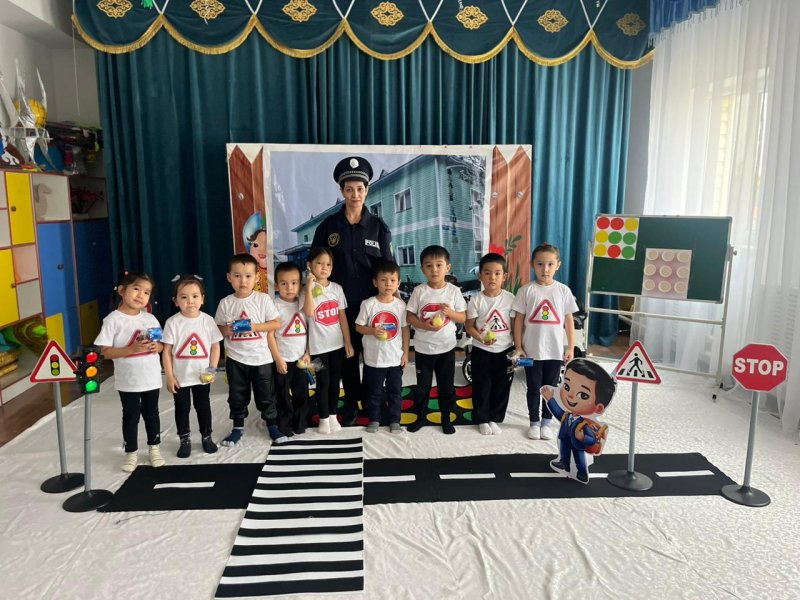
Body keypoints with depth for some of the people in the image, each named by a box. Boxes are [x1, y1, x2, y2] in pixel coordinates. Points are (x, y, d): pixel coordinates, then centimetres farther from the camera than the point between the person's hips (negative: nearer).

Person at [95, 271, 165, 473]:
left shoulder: (150, 319, 1)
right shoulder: (113, 320, -11)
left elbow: (161, 345, 8)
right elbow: (105, 352, -15)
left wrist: (156, 346, -15)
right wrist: (131, 349, -26)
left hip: (151, 378, 3)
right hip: (128, 381, -3)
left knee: (151, 414, 17)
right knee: (131, 416, 10)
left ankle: (154, 448, 33)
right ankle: (131, 452, 27)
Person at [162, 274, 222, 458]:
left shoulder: (207, 320, -8)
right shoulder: (172, 322, -12)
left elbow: (215, 346, -1)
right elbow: (167, 351, -8)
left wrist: (212, 369, -8)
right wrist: (169, 377, -9)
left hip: (202, 376, 1)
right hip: (180, 377, -1)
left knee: (203, 407, 15)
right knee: (182, 409, 12)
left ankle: (206, 437, 32)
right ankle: (185, 440, 29)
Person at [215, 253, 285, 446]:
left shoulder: (263, 299, -8)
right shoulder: (225, 303, -4)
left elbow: (276, 323, -6)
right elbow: (218, 329, 5)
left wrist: (255, 326, -19)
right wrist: (228, 329, -17)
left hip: (261, 357, -1)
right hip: (235, 359, 1)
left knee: (266, 395, 11)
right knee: (237, 396, 14)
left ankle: (272, 425, 27)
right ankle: (238, 428, 30)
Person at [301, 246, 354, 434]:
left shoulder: (337, 288, 2)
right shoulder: (308, 290, -9)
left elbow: (342, 317, 5)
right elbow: (308, 312, -28)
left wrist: (348, 342, 4)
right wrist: (309, 286, -29)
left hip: (337, 344, 4)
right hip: (319, 346, -4)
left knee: (335, 380, 13)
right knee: (323, 381, 4)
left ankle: (333, 416, 27)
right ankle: (324, 418, 19)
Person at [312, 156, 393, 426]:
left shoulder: (378, 226, 1)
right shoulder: (328, 226, 1)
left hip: (373, 302, 0)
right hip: (341, 303, 0)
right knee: (347, 355, 10)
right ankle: (351, 403, 26)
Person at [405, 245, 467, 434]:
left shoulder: (454, 291, -5)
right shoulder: (419, 291, -7)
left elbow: (463, 318, 0)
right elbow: (409, 316, -4)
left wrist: (450, 312, -20)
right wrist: (424, 325, -21)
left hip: (446, 347, 1)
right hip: (423, 347, 0)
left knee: (446, 385, 12)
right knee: (422, 385, 12)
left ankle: (446, 418, 29)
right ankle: (421, 416, 30)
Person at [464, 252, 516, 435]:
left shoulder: (510, 298, -5)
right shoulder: (476, 300, -8)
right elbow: (469, 325, -4)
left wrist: (517, 349, -1)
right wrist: (481, 338, -22)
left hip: (505, 350, 1)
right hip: (481, 351, -1)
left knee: (502, 387, 11)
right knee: (481, 387, 8)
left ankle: (494, 418, 28)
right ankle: (482, 419, 24)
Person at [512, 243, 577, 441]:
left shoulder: (563, 290, -1)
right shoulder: (526, 290, -5)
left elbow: (569, 320, 4)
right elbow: (519, 319, -2)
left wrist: (571, 348, 2)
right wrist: (518, 347, -4)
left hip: (555, 350, 1)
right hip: (531, 350, -1)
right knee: (534, 388, 10)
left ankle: (546, 423, 27)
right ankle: (534, 423, 25)